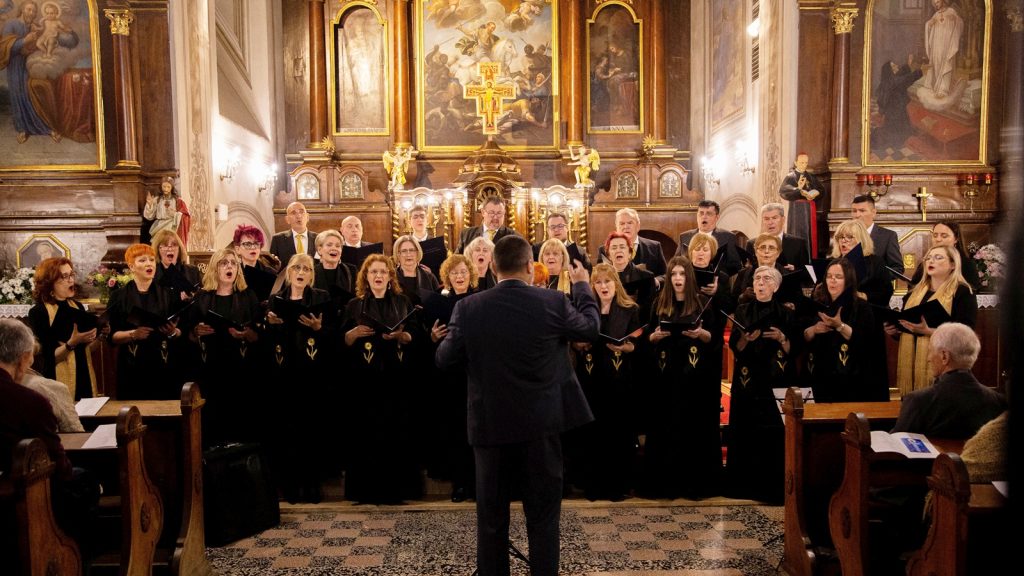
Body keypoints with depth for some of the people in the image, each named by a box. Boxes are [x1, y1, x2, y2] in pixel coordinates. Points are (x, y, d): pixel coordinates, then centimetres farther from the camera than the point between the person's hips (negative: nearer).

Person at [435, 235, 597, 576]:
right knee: (543, 518, 12)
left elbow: (444, 360, -1)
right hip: (541, 426, -1)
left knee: (491, 519, 14)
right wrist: (582, 286, 24)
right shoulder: (553, 303, -10)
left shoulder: (468, 308, -9)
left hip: (490, 427, 1)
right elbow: (591, 328, 9)